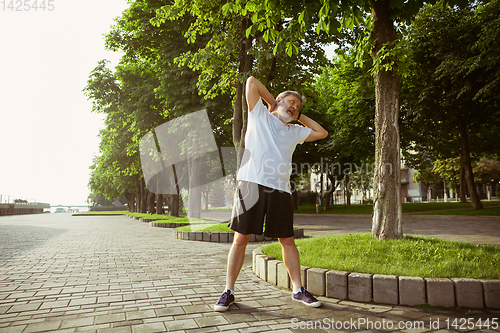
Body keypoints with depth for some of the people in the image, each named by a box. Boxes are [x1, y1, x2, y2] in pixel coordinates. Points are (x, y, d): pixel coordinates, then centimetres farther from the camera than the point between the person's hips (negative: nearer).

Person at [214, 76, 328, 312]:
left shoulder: (294, 132, 23)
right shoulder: (259, 115, 13)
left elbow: (321, 133, 28)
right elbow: (252, 82, 10)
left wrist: (300, 116, 26)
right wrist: (272, 101, 19)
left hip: (280, 190, 4)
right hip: (251, 184, -4)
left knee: (287, 241, 8)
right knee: (240, 239, -1)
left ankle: (298, 289, 21)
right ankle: (228, 292, 10)